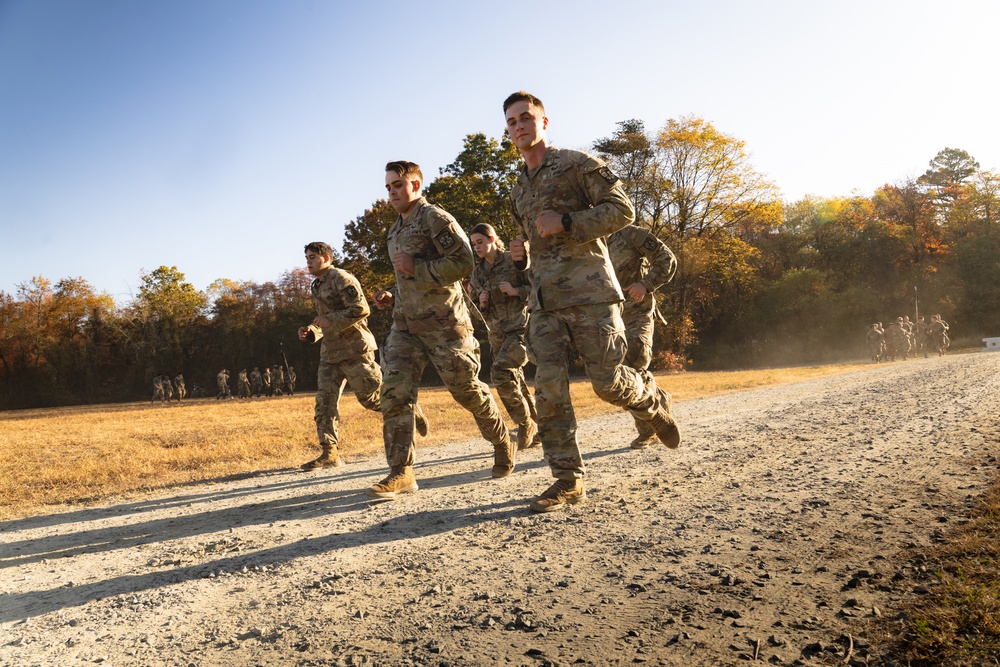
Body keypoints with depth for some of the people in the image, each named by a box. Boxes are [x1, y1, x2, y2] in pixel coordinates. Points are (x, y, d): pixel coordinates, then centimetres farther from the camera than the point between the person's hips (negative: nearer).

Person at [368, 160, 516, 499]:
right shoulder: (395, 230, 20)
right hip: (405, 324, 7)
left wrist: (416, 268, -19)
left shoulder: (436, 218, -7)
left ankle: (503, 444, 30)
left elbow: (463, 262, -19)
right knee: (394, 393, -7)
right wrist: (391, 295, 14)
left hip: (443, 322, -7)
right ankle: (401, 473, -3)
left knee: (468, 391, 5)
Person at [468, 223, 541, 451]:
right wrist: (482, 304, -3)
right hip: (497, 335, 6)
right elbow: (476, 309, 18)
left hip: (521, 328, -6)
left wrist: (516, 291, -18)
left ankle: (526, 424, -6)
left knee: (500, 373, -24)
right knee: (515, 384, 8)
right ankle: (537, 432, 23)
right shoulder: (477, 273, 11)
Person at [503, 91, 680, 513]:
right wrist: (522, 254, 11)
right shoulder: (518, 191, 23)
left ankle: (653, 401, 29)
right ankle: (568, 480, 3)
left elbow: (622, 210, -5)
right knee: (548, 390, -5)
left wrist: (566, 222, -13)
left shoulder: (577, 164, 4)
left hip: (589, 291, -5)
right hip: (544, 300, 6)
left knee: (608, 383, -6)